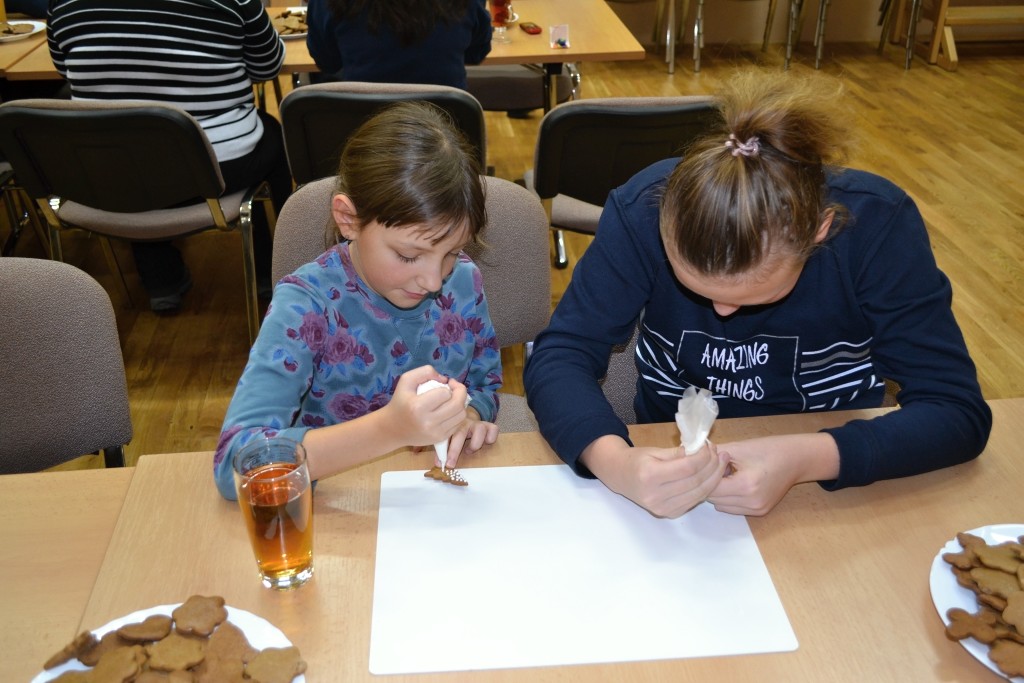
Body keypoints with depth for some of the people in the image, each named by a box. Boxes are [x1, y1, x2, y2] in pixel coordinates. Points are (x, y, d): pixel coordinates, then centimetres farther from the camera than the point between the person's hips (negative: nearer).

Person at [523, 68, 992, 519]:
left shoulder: (876, 223, -22)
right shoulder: (642, 209, -22)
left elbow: (958, 411, -21)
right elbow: (559, 356, -21)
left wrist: (807, 461, -37)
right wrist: (615, 463, -41)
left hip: (836, 487, 2)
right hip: (672, 474, -1)